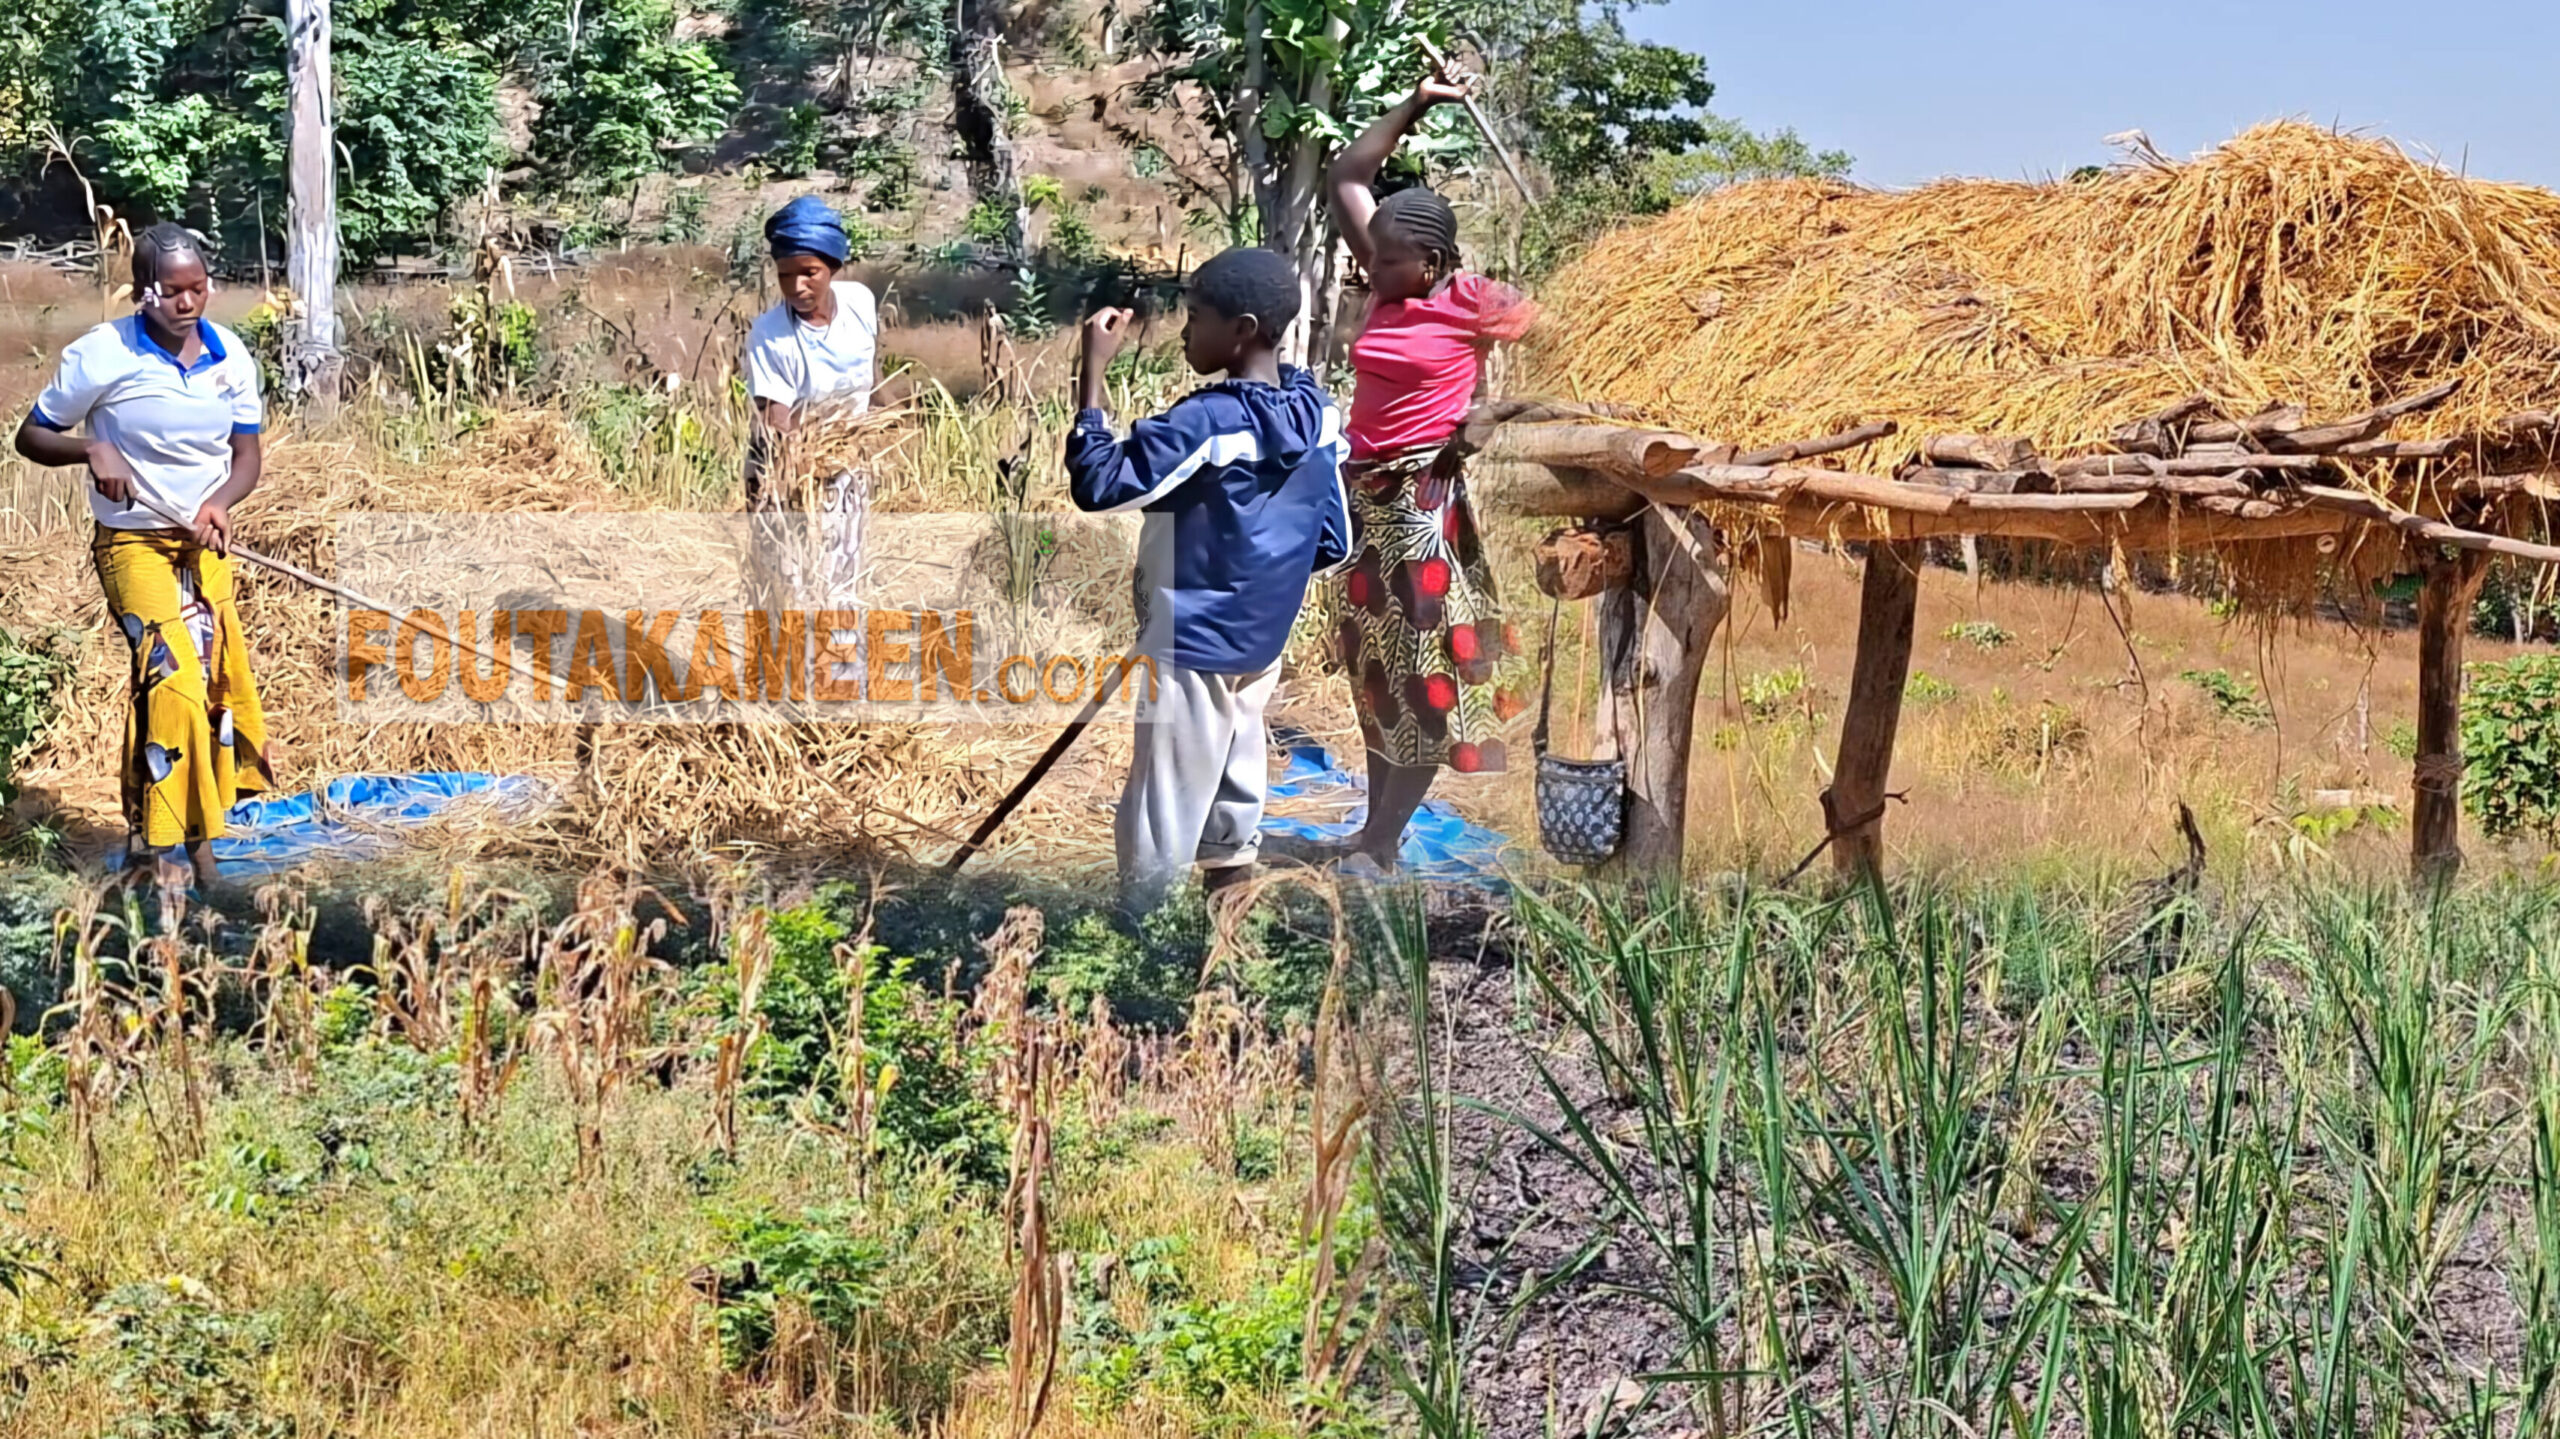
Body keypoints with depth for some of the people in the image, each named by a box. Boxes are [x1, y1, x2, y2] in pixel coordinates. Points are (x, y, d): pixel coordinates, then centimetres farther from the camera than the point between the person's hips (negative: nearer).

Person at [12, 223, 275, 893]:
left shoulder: (230, 356, -2)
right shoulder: (101, 354, -14)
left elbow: (247, 456, 4)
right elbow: (31, 435, -6)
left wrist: (219, 504, -17)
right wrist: (91, 450, -25)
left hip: (205, 545, 5)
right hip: (134, 543, -5)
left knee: (214, 679, 5)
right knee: (171, 676, -18)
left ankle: (198, 832, 20)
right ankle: (164, 846, -10)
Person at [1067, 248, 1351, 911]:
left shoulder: (1205, 423, -24)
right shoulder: (1318, 410, -1)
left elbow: (1098, 484, -26)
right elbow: (1334, 541, 5)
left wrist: (1093, 368, -24)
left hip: (1192, 641, -8)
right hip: (1262, 638, 8)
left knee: (1164, 804, 0)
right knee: (1235, 776, 19)